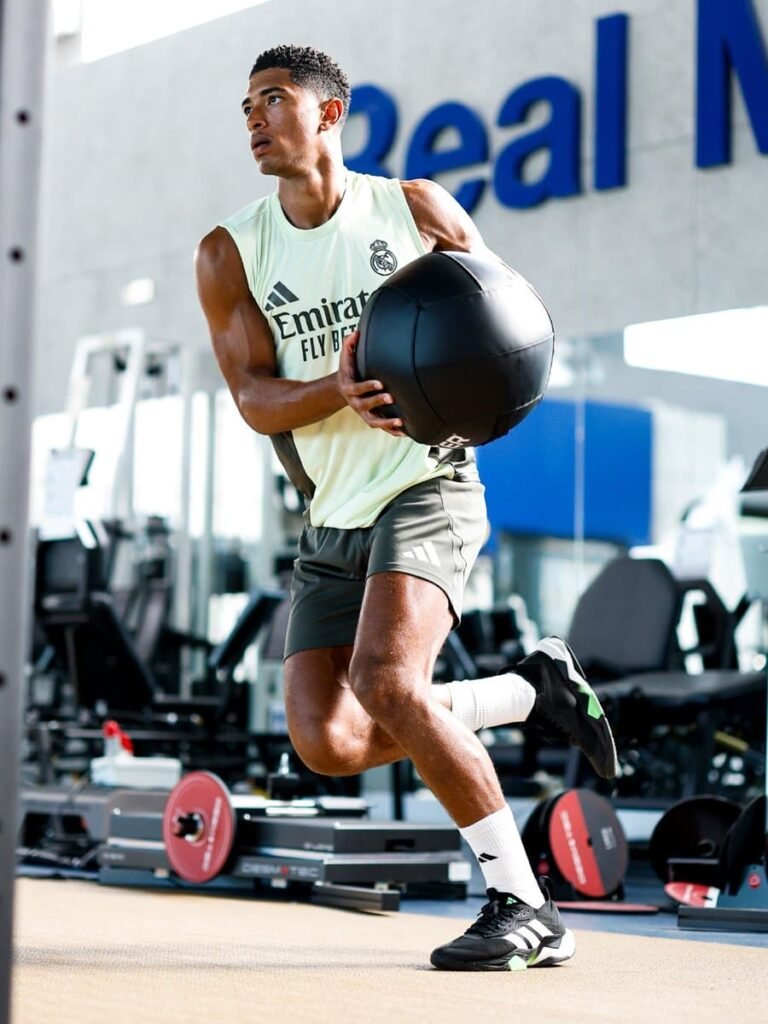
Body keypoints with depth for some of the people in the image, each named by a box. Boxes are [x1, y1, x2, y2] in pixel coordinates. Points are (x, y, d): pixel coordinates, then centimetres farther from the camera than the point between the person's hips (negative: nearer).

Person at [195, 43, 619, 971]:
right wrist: (340, 389, -27)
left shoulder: (417, 209, 1)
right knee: (328, 743, -9)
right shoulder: (229, 254, 4)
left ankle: (525, 909, -17)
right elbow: (254, 399, -6)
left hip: (426, 489, -4)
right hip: (331, 523, 5)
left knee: (386, 684, -26)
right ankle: (534, 690, 12)